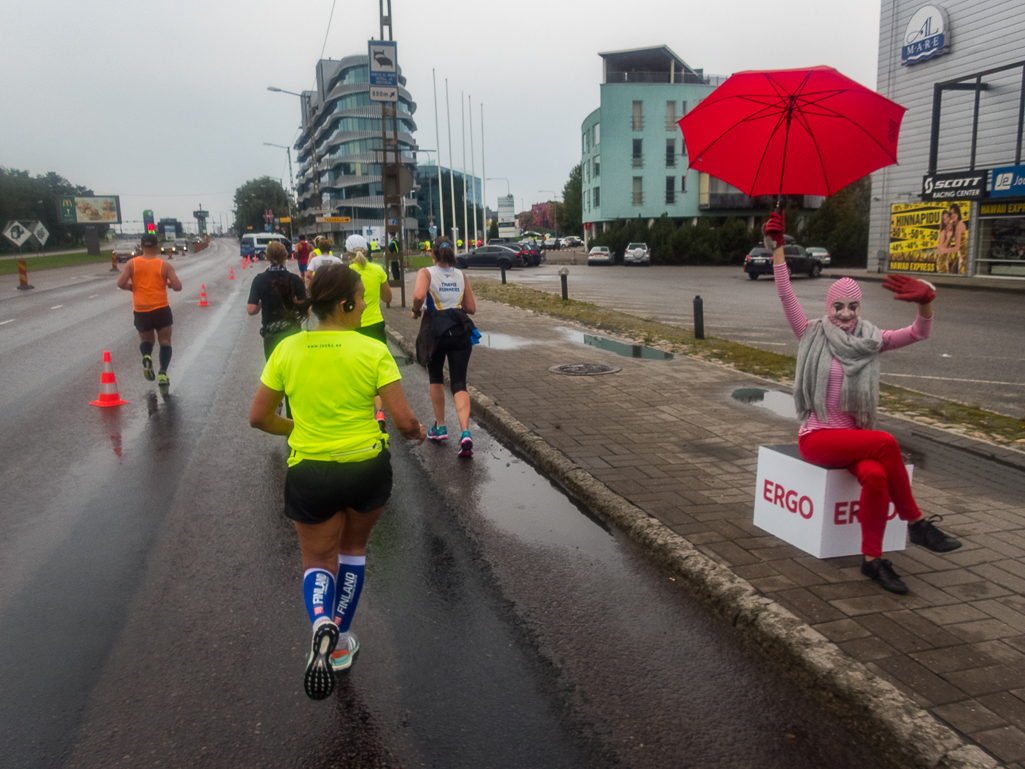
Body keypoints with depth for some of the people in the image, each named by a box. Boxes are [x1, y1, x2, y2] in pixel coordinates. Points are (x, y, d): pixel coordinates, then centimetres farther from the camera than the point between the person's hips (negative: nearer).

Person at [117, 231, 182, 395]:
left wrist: (132, 287, 11)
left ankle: (146, 356, -12)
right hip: (161, 309, -2)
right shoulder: (164, 265, -4)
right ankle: (163, 373, -12)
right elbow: (177, 287, -9)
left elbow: (121, 283, -8)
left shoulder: (132, 263, -1)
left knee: (146, 340, 21)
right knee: (165, 341, 7)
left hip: (141, 310, 2)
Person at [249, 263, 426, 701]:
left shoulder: (287, 350, -5)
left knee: (318, 559, 19)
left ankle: (321, 624, -12)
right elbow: (404, 420, -16)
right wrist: (417, 433, 7)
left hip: (310, 472, 1)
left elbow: (259, 418, 1)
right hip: (367, 468, -1)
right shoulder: (372, 351, -14)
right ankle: (341, 642, 33)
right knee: (353, 548, 25)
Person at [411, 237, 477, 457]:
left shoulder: (426, 273, -2)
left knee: (436, 379, 20)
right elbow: (471, 308, 9)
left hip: (435, 329, -2)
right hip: (460, 330, 2)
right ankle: (465, 433, -18)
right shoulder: (461, 276, 9)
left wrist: (416, 310, -2)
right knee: (459, 383, 0)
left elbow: (418, 295, -22)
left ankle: (440, 428, 26)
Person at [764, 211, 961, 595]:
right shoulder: (813, 335, 1)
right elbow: (786, 295, -7)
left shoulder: (871, 341, 7)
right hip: (816, 437, -3)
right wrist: (777, 249, -12)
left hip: (854, 437, 3)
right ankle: (916, 524, -12)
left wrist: (926, 299, -25)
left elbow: (918, 332, -5)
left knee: (875, 476, -29)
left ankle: (872, 559, -18)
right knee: (886, 443, -28)